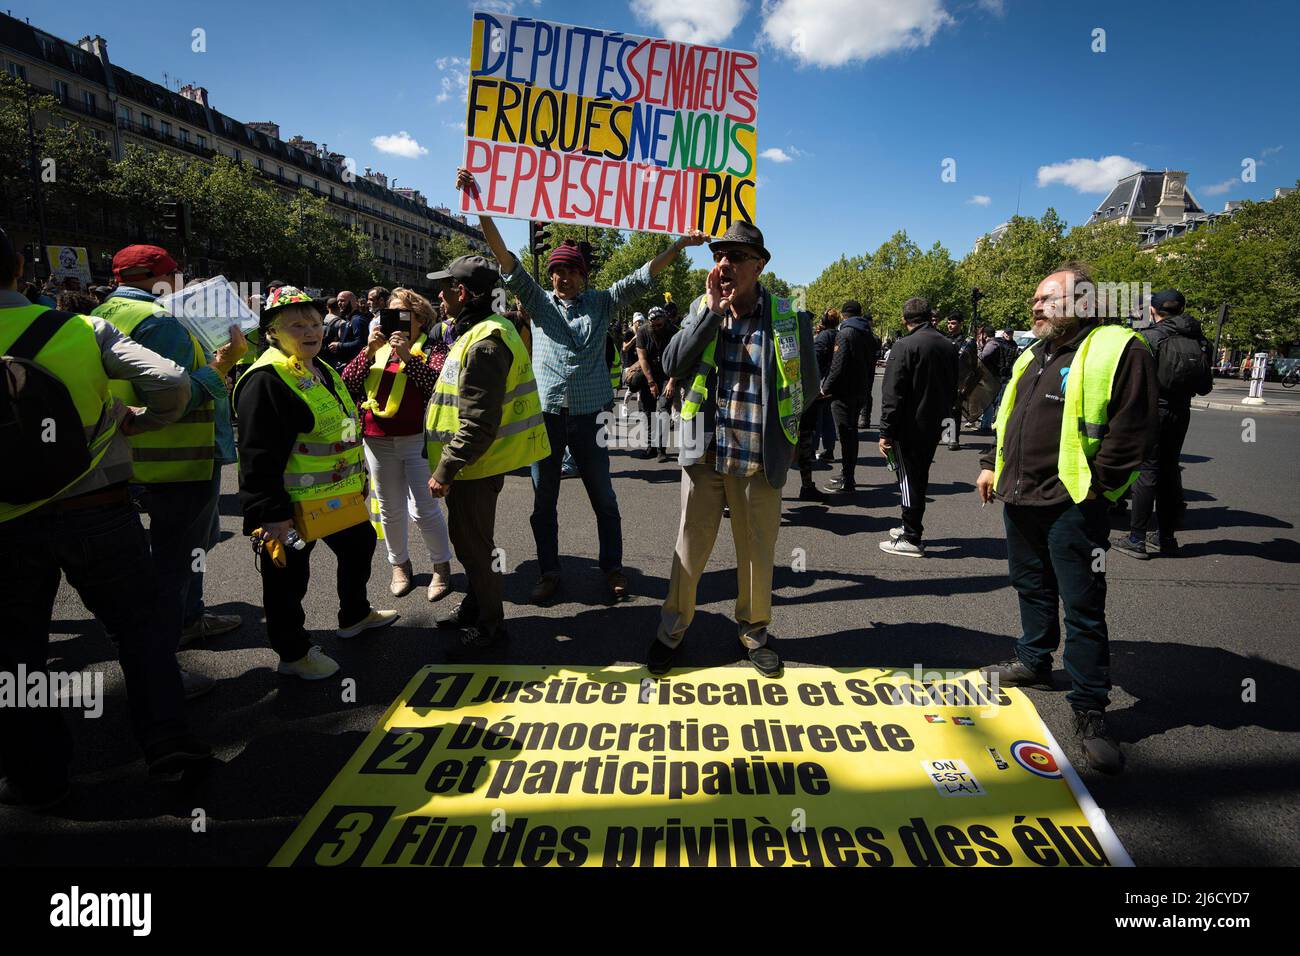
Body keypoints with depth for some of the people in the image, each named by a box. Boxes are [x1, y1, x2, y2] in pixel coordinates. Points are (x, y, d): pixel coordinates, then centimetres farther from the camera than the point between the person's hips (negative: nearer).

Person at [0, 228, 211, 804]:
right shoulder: (84, 331, -7)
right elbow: (171, 383, -16)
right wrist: (139, 421, 2)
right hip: (100, 513, 0)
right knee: (138, 624, 16)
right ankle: (166, 739, 12)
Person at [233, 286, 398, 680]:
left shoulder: (322, 370, 10)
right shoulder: (266, 380, -21)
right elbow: (258, 457, -25)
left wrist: (358, 479, 24)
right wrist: (271, 513, -27)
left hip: (339, 496, 10)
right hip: (293, 506, -10)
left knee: (359, 546, 26)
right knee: (288, 578, 7)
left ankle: (355, 614, 47)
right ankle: (293, 653, 24)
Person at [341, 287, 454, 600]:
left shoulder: (431, 347, -1)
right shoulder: (378, 347, 12)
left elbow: (439, 383, -19)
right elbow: (347, 384, 1)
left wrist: (408, 356, -23)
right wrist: (368, 352, -10)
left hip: (418, 439, -4)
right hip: (378, 441, 5)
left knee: (423, 509, -4)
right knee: (390, 509, 12)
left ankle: (441, 567, 13)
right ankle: (399, 565, 28)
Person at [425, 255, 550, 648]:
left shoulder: (484, 343, -24)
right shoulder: (491, 327, 10)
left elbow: (478, 424, -28)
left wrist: (444, 471, -24)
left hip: (475, 465, -10)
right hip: (477, 459, 10)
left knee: (471, 542, 3)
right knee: (469, 537, 22)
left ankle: (490, 622, 19)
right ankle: (475, 604, 40)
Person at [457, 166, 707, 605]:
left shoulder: (600, 302, 7)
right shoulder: (538, 302, 5)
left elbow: (642, 277, 3)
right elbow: (505, 259, -4)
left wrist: (680, 244, -7)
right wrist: (477, 201, -14)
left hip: (589, 415, 0)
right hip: (546, 414, 0)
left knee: (603, 497, 8)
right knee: (544, 500, 8)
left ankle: (612, 567, 24)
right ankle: (550, 572, 23)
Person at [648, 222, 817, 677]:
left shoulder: (786, 319, -3)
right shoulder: (701, 308, 3)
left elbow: (806, 389, 6)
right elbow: (672, 365, -10)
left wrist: (777, 431, 7)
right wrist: (712, 312, -14)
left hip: (759, 461, -1)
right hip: (703, 453, 1)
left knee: (757, 552, 13)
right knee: (690, 548, 11)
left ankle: (753, 628, 34)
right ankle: (672, 629, 28)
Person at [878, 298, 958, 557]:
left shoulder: (905, 345, -15)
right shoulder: (948, 346, 9)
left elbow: (892, 394, -19)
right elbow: (952, 387, 17)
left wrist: (886, 432, -17)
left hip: (909, 427, -7)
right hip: (934, 426, 7)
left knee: (909, 479, -1)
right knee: (920, 477, 18)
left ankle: (911, 538, 3)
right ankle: (911, 527, 29)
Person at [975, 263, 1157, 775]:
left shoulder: (1118, 350, -9)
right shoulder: (1032, 356, 16)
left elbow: (1131, 431, -14)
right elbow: (1007, 419, 24)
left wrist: (1095, 484, -15)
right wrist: (992, 464, 17)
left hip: (1073, 504, -8)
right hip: (1021, 500, 8)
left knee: (1082, 608, -2)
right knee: (1032, 587, 21)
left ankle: (1089, 711, 7)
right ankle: (1034, 661, 40)